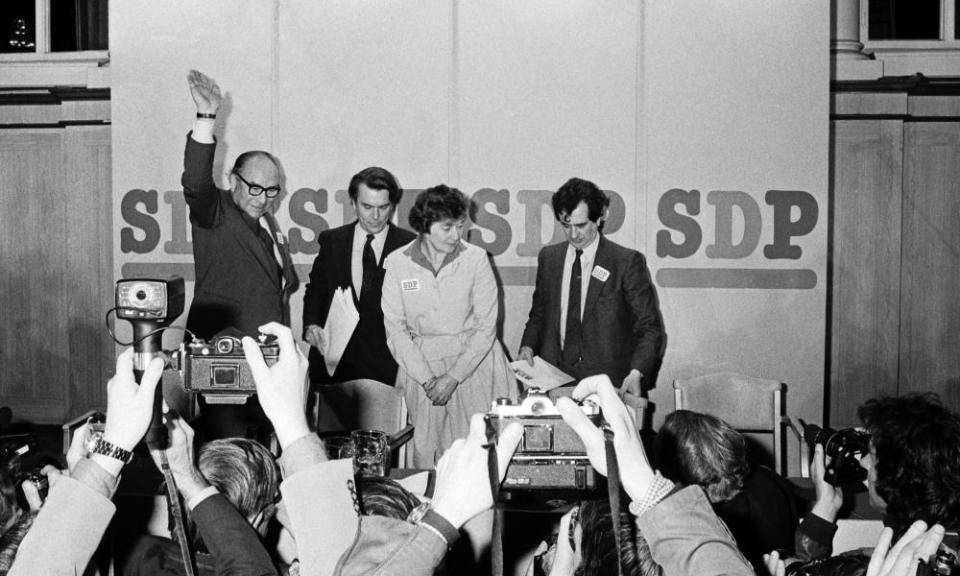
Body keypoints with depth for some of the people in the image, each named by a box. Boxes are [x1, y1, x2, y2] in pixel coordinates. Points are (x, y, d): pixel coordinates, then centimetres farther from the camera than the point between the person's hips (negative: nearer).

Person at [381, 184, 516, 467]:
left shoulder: (475, 258, -5)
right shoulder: (397, 263, -3)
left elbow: (486, 326, -4)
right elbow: (395, 329, -1)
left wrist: (453, 376, -11)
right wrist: (426, 378, -10)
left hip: (474, 360, -1)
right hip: (420, 363, 1)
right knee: (424, 451, -1)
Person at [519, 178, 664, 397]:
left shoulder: (627, 261, -2)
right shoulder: (549, 257, 11)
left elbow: (650, 328, -2)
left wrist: (636, 373, -17)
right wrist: (528, 346, 3)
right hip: (555, 380, 3)